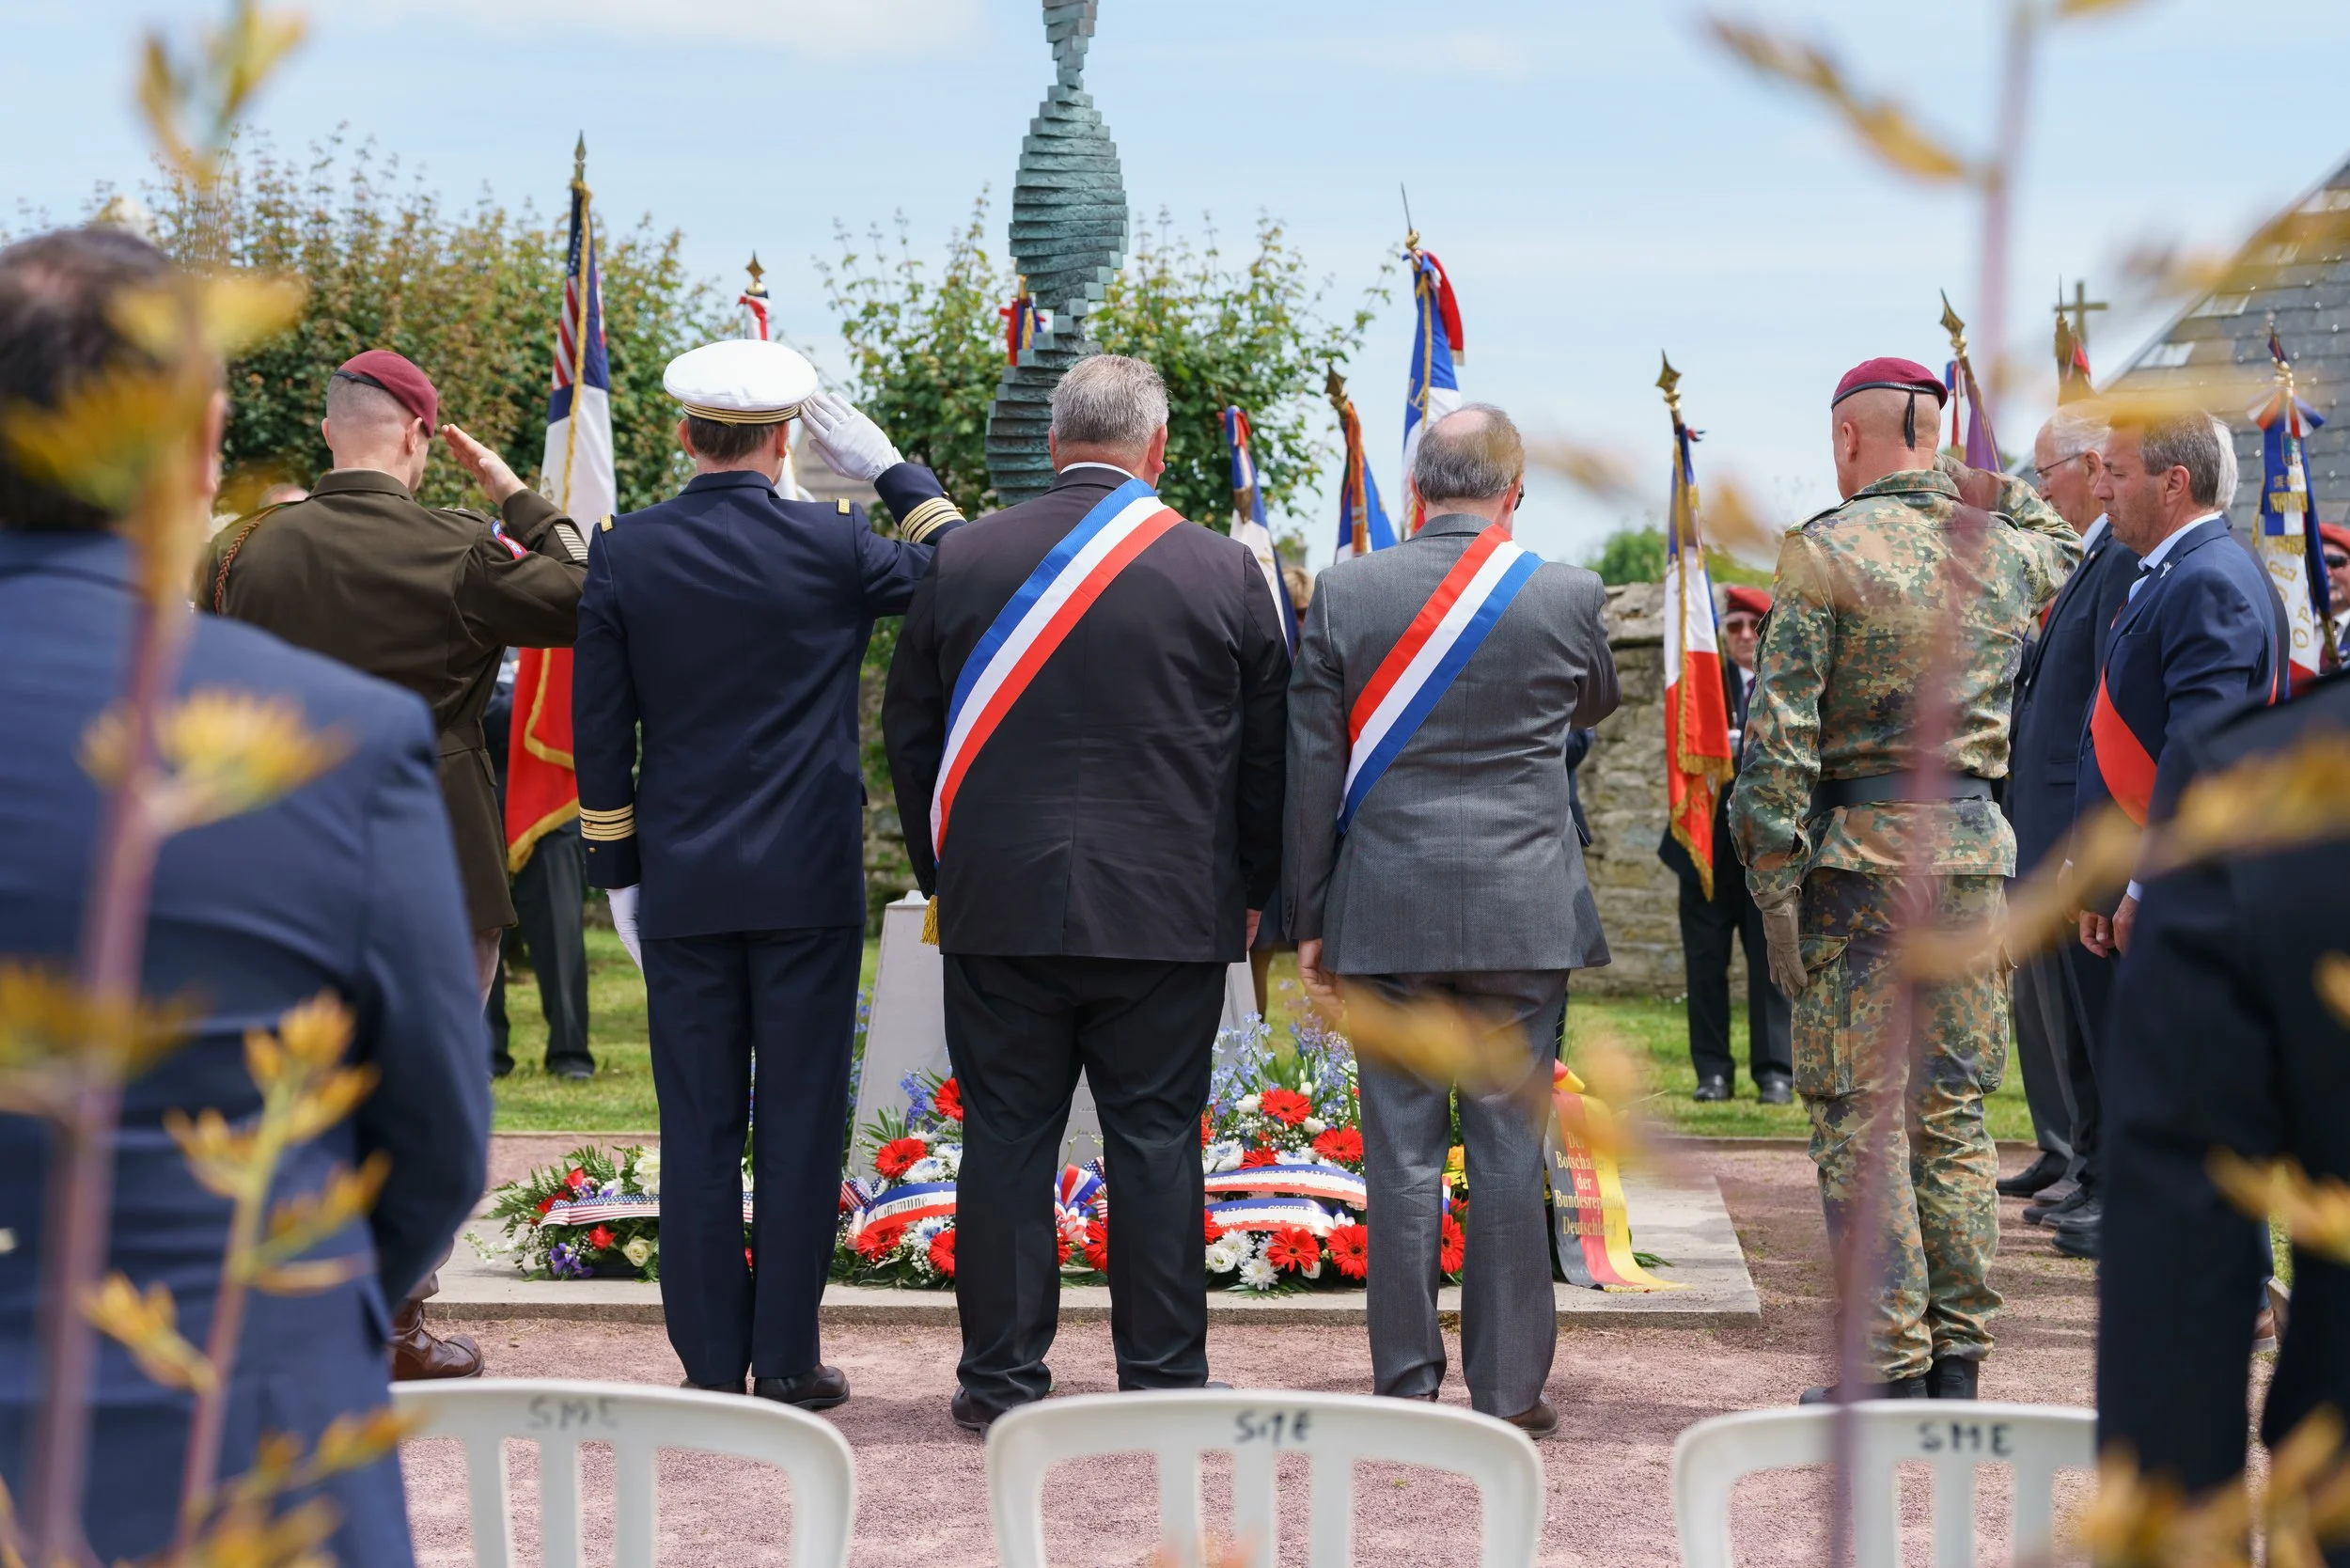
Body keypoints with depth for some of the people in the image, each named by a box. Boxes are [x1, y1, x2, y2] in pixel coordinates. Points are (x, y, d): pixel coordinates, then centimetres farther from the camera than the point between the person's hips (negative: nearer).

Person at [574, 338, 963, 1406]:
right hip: (808, 883, -2)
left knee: (697, 1129, 7)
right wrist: (891, 470, 10)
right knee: (800, 1124, 4)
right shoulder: (833, 546, -7)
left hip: (682, 886, 2)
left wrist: (616, 868, 10)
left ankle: (711, 1365, 10)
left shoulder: (624, 553, -1)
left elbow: (598, 726, 3)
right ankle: (787, 1360, 8)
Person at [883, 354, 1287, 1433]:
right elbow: (1267, 748, 4)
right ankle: (1162, 1376, 12)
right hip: (1170, 909, -1)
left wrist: (940, 871, 19)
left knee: (1005, 1138, 7)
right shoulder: (1224, 572, -2)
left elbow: (909, 730, 9)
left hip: (999, 902, 1)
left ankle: (1001, 1377, 13)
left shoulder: (963, 560, 1)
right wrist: (1252, 889, 15)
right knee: (1155, 1140, 6)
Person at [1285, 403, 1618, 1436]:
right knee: (1510, 1150, 4)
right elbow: (1595, 705, 18)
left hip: (1384, 914, 1)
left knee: (1401, 1152, 5)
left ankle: (1406, 1384, 11)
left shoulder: (1344, 594, -2)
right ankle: (1509, 1388, 9)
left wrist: (1309, 919, 7)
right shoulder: (1567, 597, -3)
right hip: (1524, 916, 0)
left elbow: (1312, 769, 0)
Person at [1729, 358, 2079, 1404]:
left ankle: (1889, 1368, 0)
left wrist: (1775, 885, -10)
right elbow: (2065, 549, 35)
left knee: (1860, 1118, 0)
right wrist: (1983, 486, 25)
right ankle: (1959, 1358, 15)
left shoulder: (1824, 553, -8)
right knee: (1954, 1111, 12)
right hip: (1976, 844, 5)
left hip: (1860, 846, -5)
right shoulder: (2003, 552, 7)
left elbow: (1780, 736, -13)